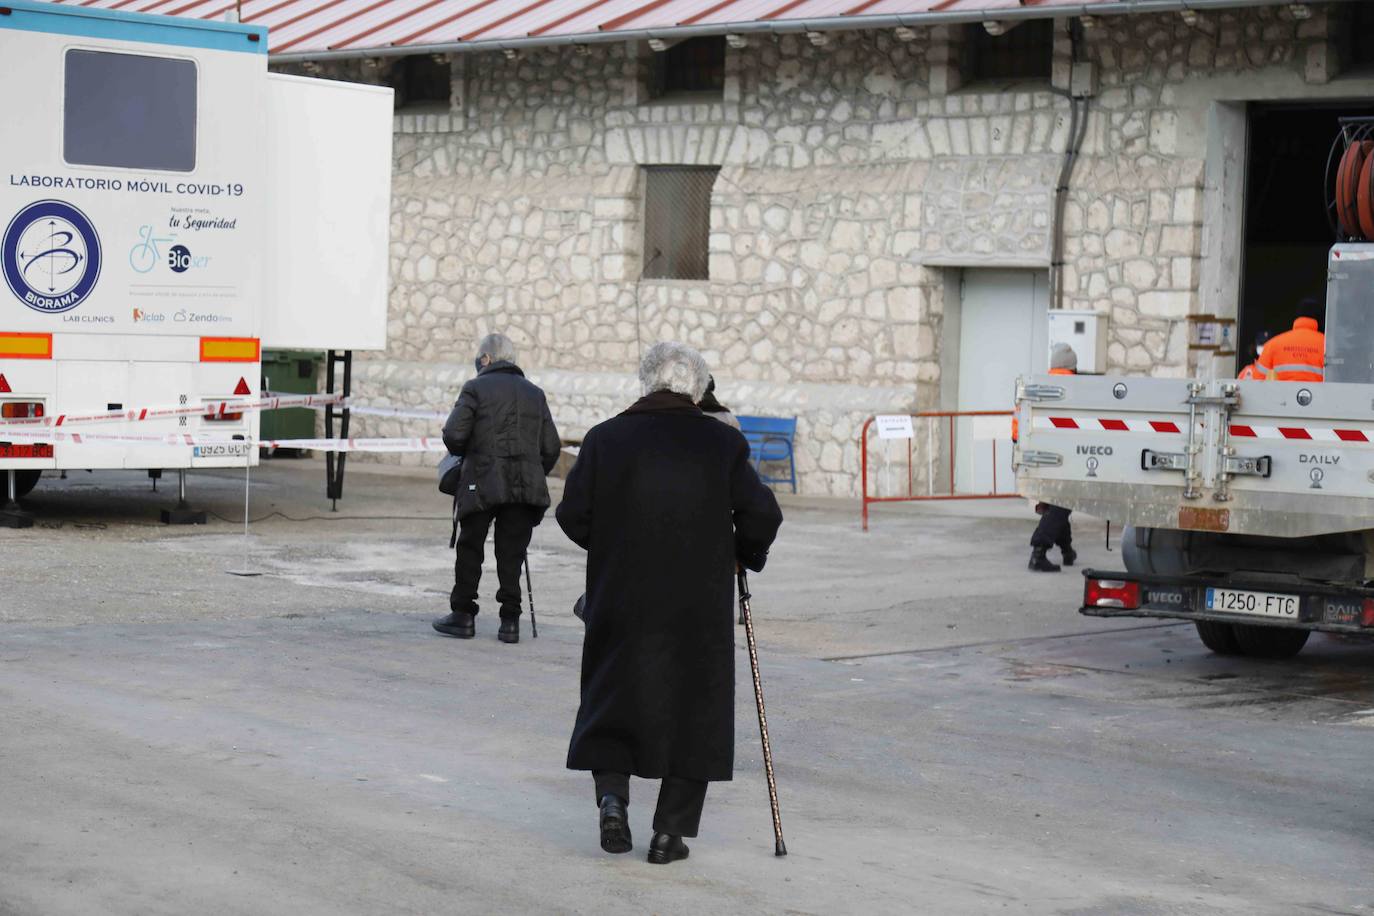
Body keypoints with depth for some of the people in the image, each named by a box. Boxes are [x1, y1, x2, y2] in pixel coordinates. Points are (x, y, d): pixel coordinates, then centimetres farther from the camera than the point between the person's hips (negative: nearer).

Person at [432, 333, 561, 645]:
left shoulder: (476, 388, 0)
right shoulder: (535, 393, 13)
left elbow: (454, 433, -9)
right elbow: (551, 446, 9)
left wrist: (461, 455, 11)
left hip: (483, 484, -3)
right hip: (526, 487, 3)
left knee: (470, 549, 8)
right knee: (512, 553, 7)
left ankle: (463, 615, 11)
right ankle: (510, 621, 4)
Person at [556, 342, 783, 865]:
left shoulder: (604, 439, 0)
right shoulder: (722, 443, -2)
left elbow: (572, 514, -1)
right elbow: (762, 514, -4)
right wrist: (746, 558, 15)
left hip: (621, 604, 1)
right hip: (700, 608, -1)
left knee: (613, 698, 15)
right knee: (694, 707, 8)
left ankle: (612, 796, -5)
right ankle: (670, 831, 6)